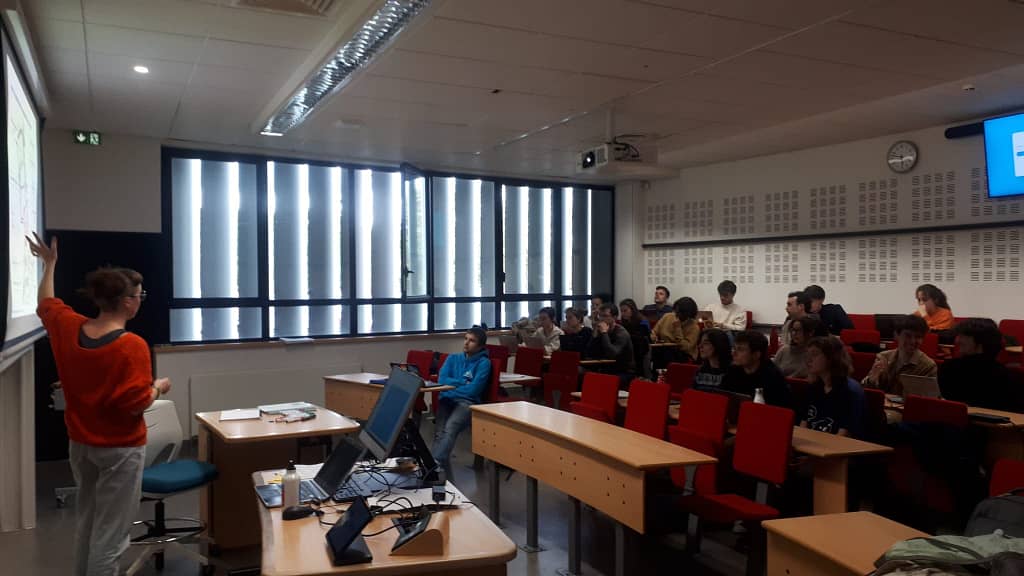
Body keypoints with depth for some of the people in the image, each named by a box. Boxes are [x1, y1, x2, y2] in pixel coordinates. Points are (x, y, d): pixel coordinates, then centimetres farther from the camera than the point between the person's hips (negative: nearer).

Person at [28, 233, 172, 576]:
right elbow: (137, 404, -24)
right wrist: (158, 387, -5)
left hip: (80, 443, 7)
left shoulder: (68, 327, -5)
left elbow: (46, 303, 18)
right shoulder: (132, 345, -24)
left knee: (86, 520, 24)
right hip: (120, 448, -7)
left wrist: (49, 264, 29)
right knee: (109, 531, 3)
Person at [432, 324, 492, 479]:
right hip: (447, 400, 4)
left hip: (468, 402, -4)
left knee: (450, 428, -35)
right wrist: (463, 382, -2)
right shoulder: (453, 358, 23)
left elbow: (474, 389, -5)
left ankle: (433, 465, -51)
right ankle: (445, 476, -36)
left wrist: (453, 385, 1)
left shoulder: (484, 363, 7)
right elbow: (442, 379, 7)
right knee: (439, 432, -28)